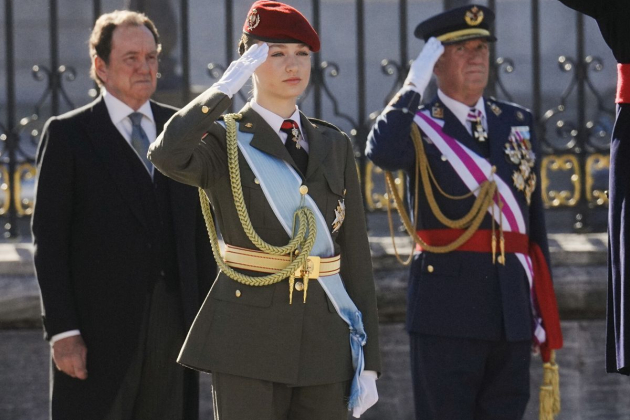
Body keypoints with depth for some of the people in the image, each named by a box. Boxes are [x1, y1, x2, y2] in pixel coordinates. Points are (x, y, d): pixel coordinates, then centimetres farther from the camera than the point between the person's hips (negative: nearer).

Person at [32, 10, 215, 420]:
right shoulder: (68, 134, 0)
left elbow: (201, 229, 15)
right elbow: (49, 240, -4)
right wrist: (62, 331, -11)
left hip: (174, 321, 4)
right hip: (100, 324, -4)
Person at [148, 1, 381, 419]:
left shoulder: (334, 146, 12)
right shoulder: (224, 141, -1)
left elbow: (355, 257, 11)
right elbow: (167, 155, -26)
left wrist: (368, 361, 7)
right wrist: (226, 87, -16)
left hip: (325, 343, 4)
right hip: (250, 340, -4)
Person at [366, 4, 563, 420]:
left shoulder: (519, 122, 14)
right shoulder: (419, 126, 0)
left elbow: (535, 219, 15)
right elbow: (381, 152, -25)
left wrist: (544, 307, 12)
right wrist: (414, 84, -16)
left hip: (511, 308, 4)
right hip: (448, 306, -4)